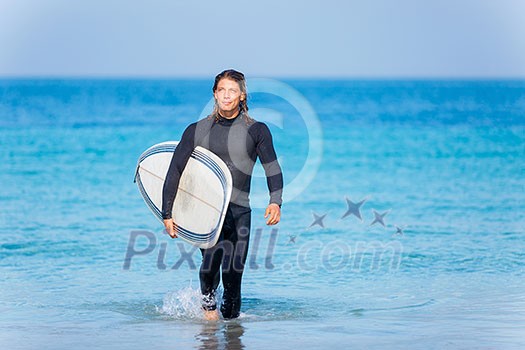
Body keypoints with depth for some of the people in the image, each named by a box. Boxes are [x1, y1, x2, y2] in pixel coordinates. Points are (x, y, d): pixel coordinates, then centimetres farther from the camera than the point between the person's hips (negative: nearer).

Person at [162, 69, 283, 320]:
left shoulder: (256, 130, 4)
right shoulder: (197, 130, 5)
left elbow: (272, 169, -1)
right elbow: (174, 170, 6)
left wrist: (275, 202, -19)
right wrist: (167, 214, 0)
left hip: (239, 212, 0)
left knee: (233, 275, -7)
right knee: (212, 257, -22)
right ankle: (208, 302, 4)